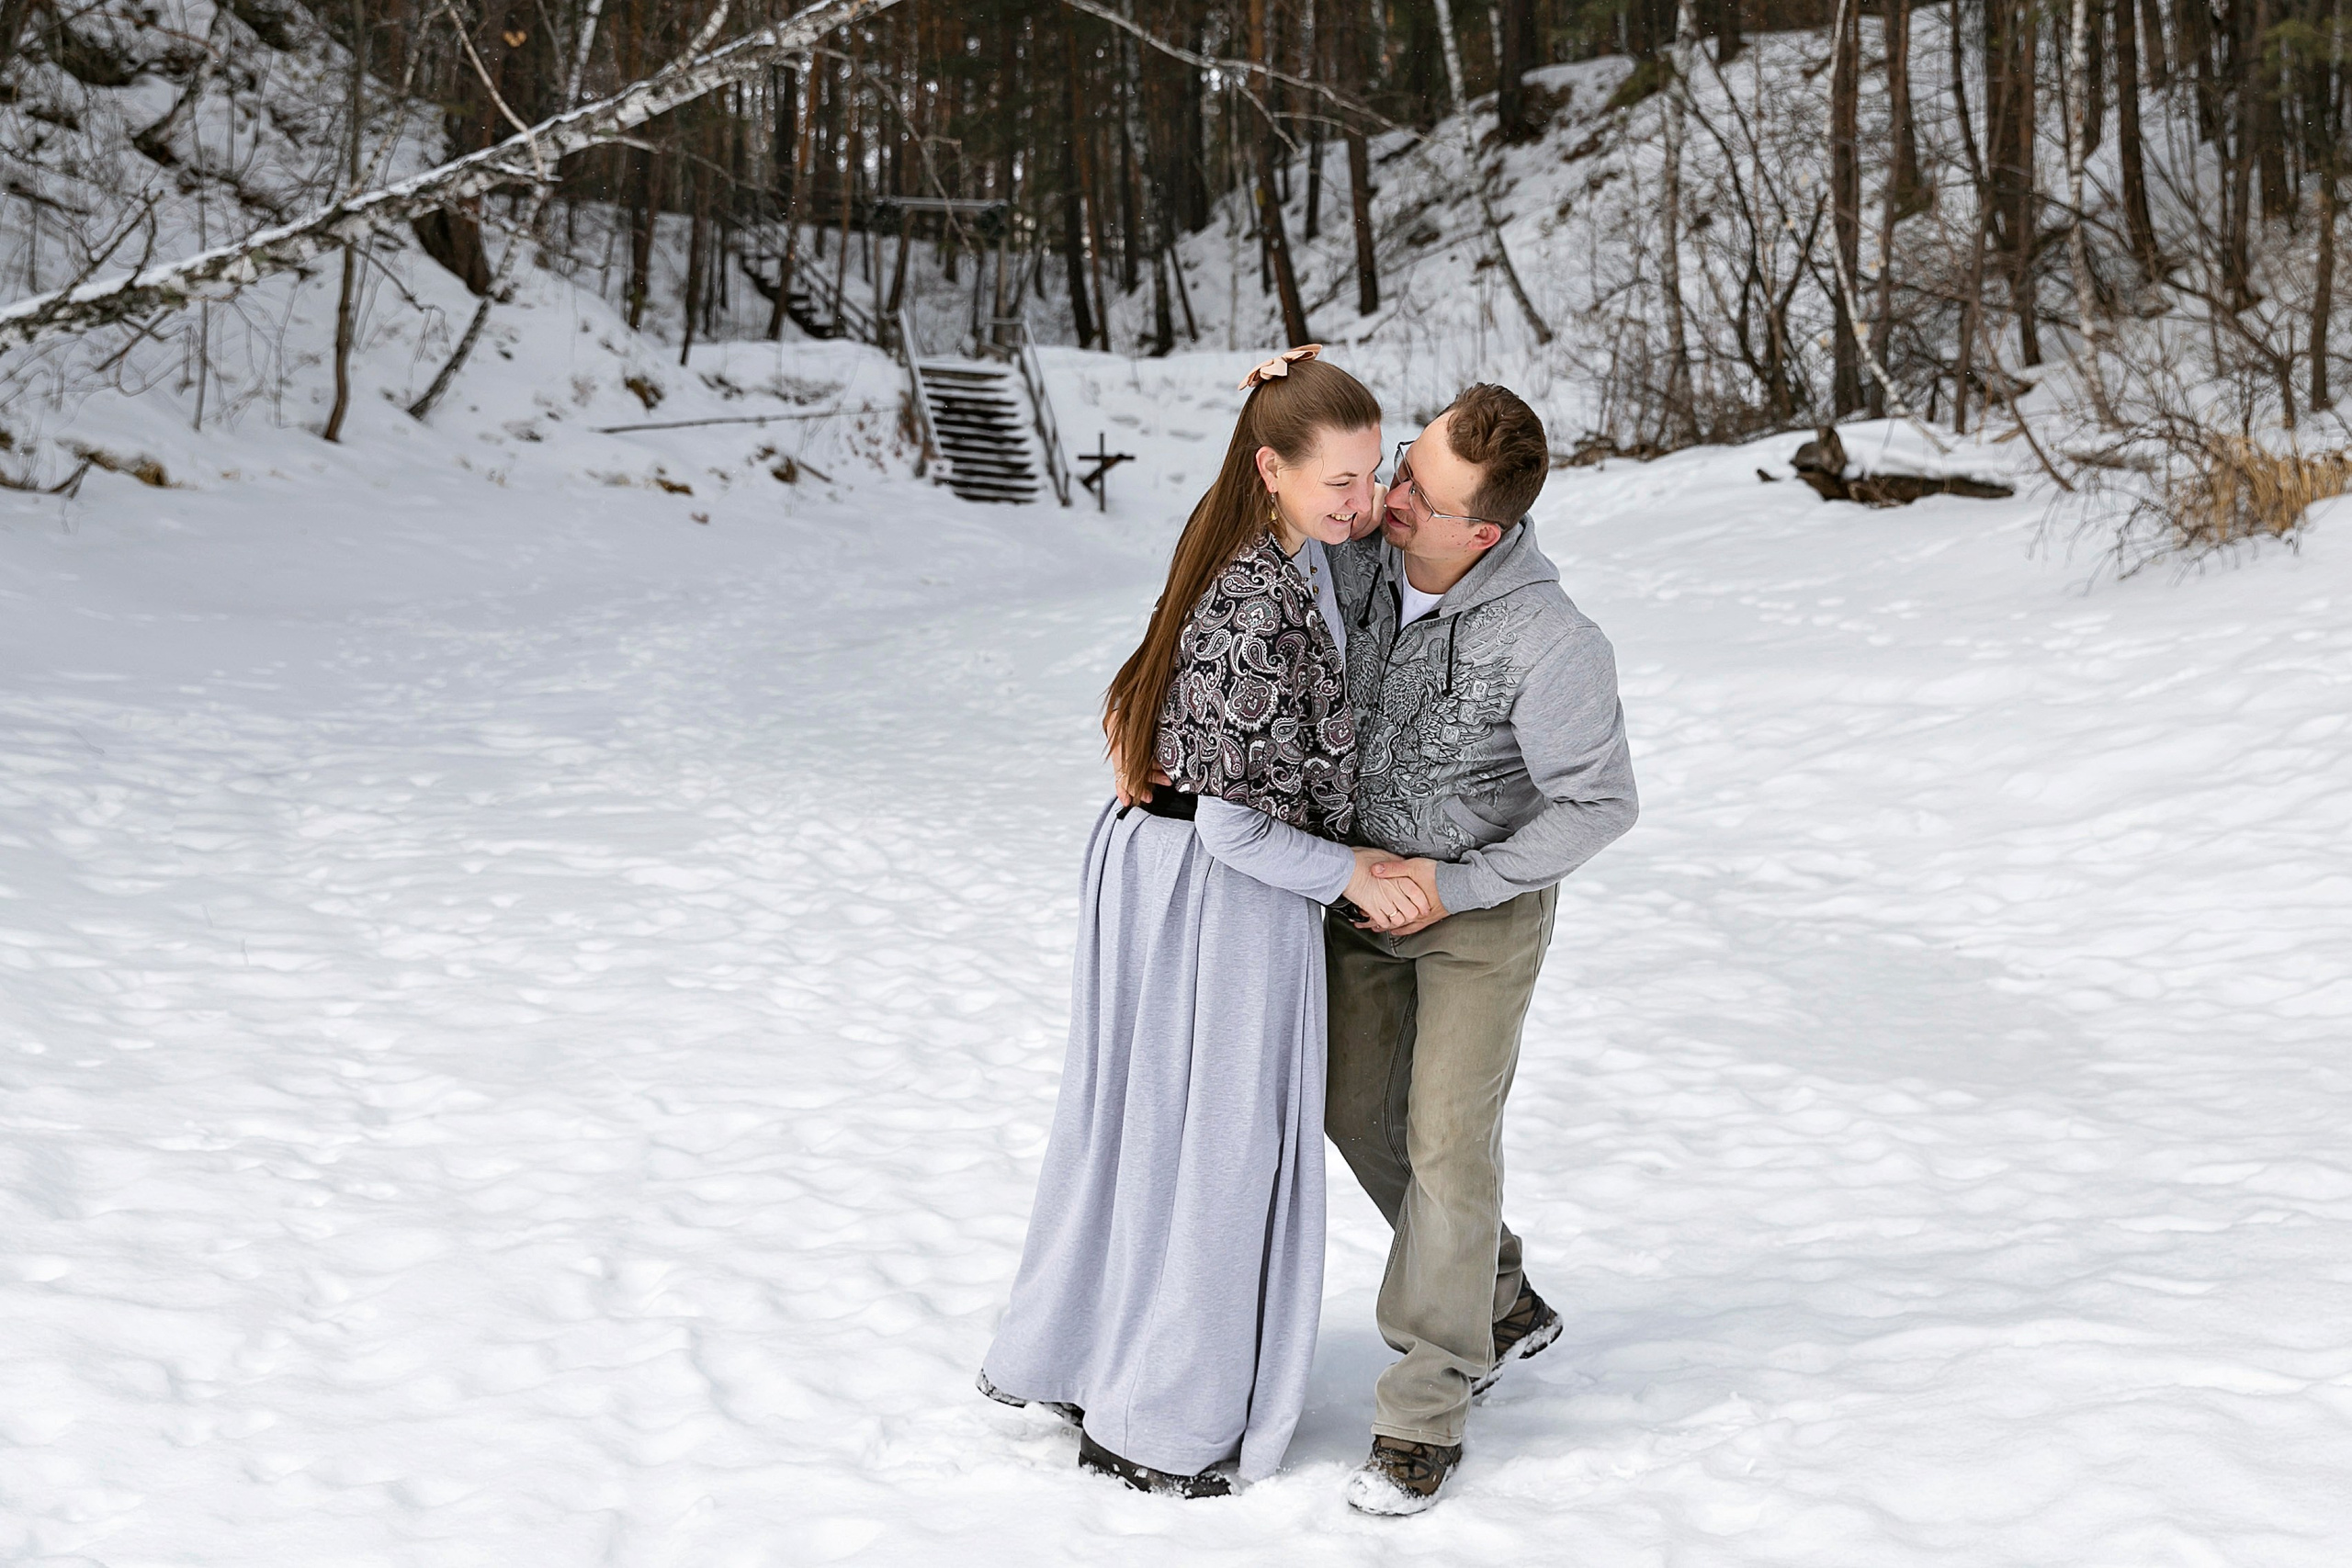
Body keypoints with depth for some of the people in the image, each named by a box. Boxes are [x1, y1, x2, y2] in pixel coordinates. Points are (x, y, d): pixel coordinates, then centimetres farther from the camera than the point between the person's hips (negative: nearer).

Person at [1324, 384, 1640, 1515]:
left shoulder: (1551, 645, -30)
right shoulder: (1360, 556, -16)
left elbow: (1601, 804, -21)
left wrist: (1457, 886, -22)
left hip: (1481, 903, -6)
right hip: (1364, 882, 6)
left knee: (1446, 1142, -6)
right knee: (1357, 1108, 13)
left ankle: (1421, 1418, 6)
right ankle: (1501, 1308, 33)